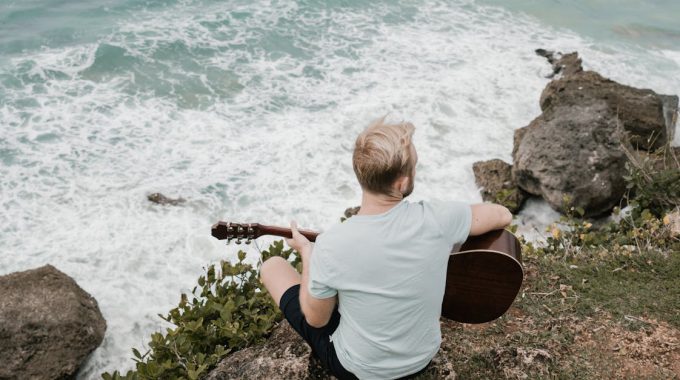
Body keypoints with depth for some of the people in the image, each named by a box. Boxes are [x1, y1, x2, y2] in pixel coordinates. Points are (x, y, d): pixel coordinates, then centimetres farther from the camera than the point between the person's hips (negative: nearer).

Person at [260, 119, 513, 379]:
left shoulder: (330, 247, -32)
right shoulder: (435, 220, -26)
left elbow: (316, 319, -13)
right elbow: (504, 216, -6)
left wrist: (306, 252, -1)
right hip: (422, 358, 3)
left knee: (272, 266, 12)